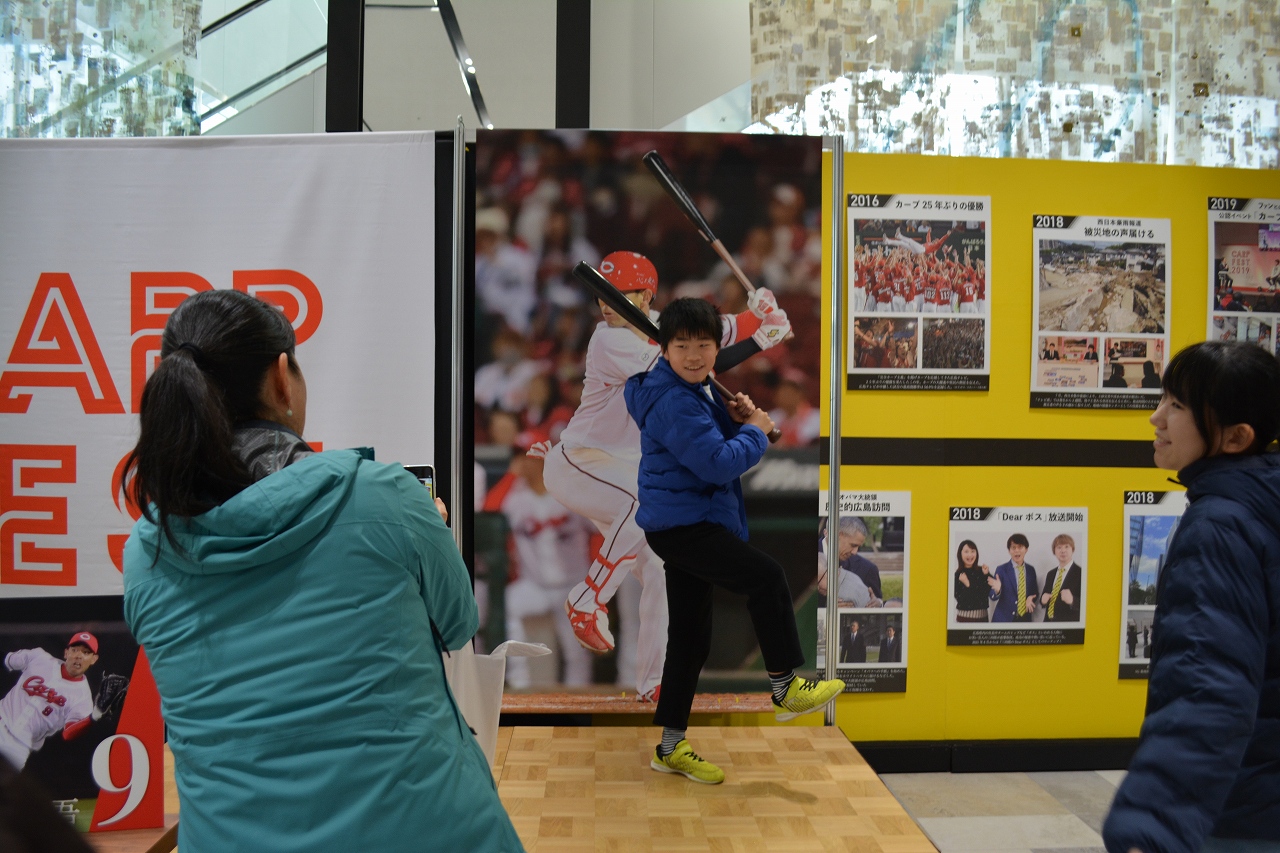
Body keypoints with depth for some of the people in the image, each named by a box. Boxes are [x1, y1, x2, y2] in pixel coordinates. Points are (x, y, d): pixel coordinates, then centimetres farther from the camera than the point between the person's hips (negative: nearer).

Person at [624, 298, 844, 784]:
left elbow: (710, 443, 21)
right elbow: (718, 463, -25)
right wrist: (755, 432, -10)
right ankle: (785, 687, -6)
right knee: (766, 577, -19)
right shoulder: (673, 402, -18)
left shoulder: (694, 393, 15)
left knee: (690, 639, 12)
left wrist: (734, 420, 3)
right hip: (680, 522, -11)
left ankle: (672, 747, 21)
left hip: (686, 524, 11)